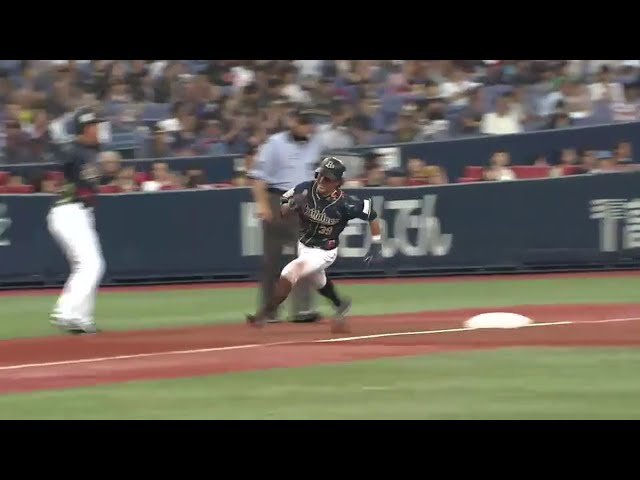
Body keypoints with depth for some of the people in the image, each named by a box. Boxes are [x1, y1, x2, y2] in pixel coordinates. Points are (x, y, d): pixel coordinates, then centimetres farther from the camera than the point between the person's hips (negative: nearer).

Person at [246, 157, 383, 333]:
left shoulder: (344, 203, -27)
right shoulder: (304, 190, -18)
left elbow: (371, 214, -15)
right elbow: (282, 212, -10)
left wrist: (376, 245, -13)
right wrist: (292, 206, -33)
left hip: (324, 253, -6)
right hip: (304, 246, 6)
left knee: (289, 273, -24)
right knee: (319, 283, 28)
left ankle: (263, 314, -16)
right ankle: (340, 305, 58)